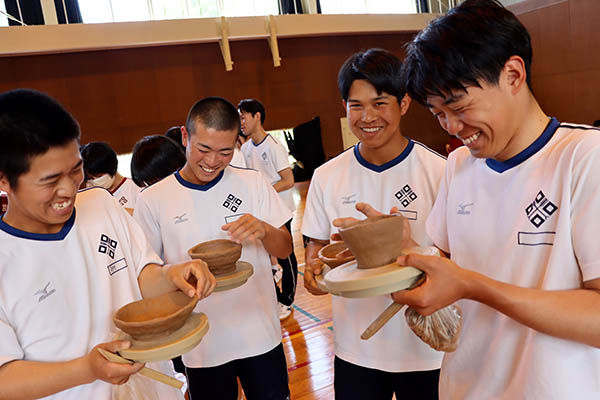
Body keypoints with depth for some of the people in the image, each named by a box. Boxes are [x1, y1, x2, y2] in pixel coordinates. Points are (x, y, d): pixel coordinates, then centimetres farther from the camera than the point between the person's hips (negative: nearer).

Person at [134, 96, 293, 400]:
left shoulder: (252, 183, -3)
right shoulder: (152, 200, -6)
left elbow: (285, 249, -1)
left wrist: (264, 230, -22)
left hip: (261, 336, 1)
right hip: (201, 344, -1)